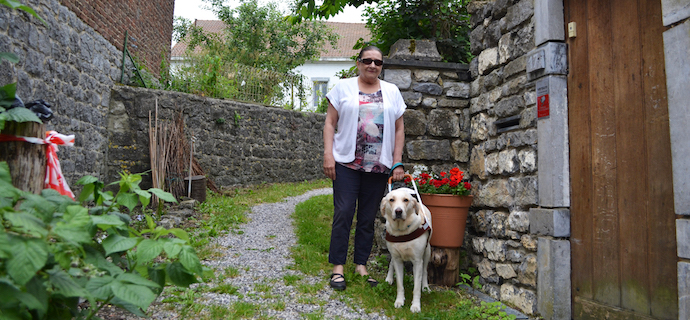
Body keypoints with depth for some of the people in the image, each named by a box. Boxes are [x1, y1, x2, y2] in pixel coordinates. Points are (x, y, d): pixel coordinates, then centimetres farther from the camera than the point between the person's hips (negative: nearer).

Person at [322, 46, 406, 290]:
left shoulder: (392, 92, 13)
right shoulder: (344, 87, 7)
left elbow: (399, 129, 12)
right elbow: (330, 123, 3)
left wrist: (397, 162, 5)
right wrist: (328, 155, -7)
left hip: (379, 166, 2)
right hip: (347, 162, -2)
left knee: (368, 218, 7)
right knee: (343, 213, -5)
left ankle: (361, 265, 18)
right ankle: (338, 267, 5)